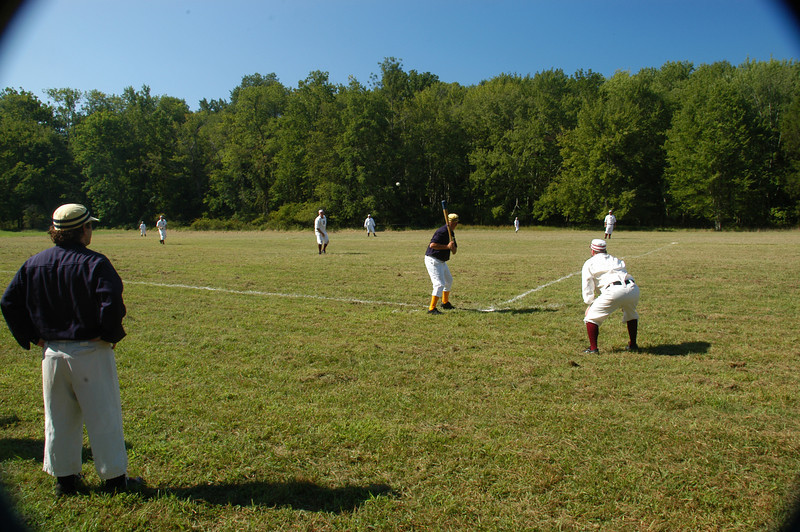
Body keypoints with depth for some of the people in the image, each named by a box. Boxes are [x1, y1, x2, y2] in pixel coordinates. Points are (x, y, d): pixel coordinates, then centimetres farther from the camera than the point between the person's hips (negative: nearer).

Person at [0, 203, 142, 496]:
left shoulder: (34, 263, 5)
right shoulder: (94, 262, -14)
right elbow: (111, 302, -26)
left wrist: (32, 336, 10)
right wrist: (109, 335, -11)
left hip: (51, 352, 6)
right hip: (90, 351, -5)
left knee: (58, 418, 17)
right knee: (104, 417, 6)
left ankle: (64, 478, 29)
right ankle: (114, 477, 15)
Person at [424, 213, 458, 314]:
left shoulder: (451, 233, 11)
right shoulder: (442, 231, -19)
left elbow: (454, 251, 9)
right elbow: (432, 245, -31)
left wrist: (453, 247, -14)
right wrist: (447, 246, -27)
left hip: (441, 262, 10)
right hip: (433, 260, -10)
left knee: (449, 281, 24)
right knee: (440, 283, -17)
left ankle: (445, 303, 41)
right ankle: (431, 309, -17)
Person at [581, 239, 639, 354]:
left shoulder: (589, 263, 19)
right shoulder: (617, 260, 34)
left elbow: (587, 287, 12)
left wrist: (590, 304, 16)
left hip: (614, 290, -6)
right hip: (633, 288, 6)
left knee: (591, 317, 6)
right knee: (631, 314, 33)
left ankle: (593, 348, 1)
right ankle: (633, 345, 35)